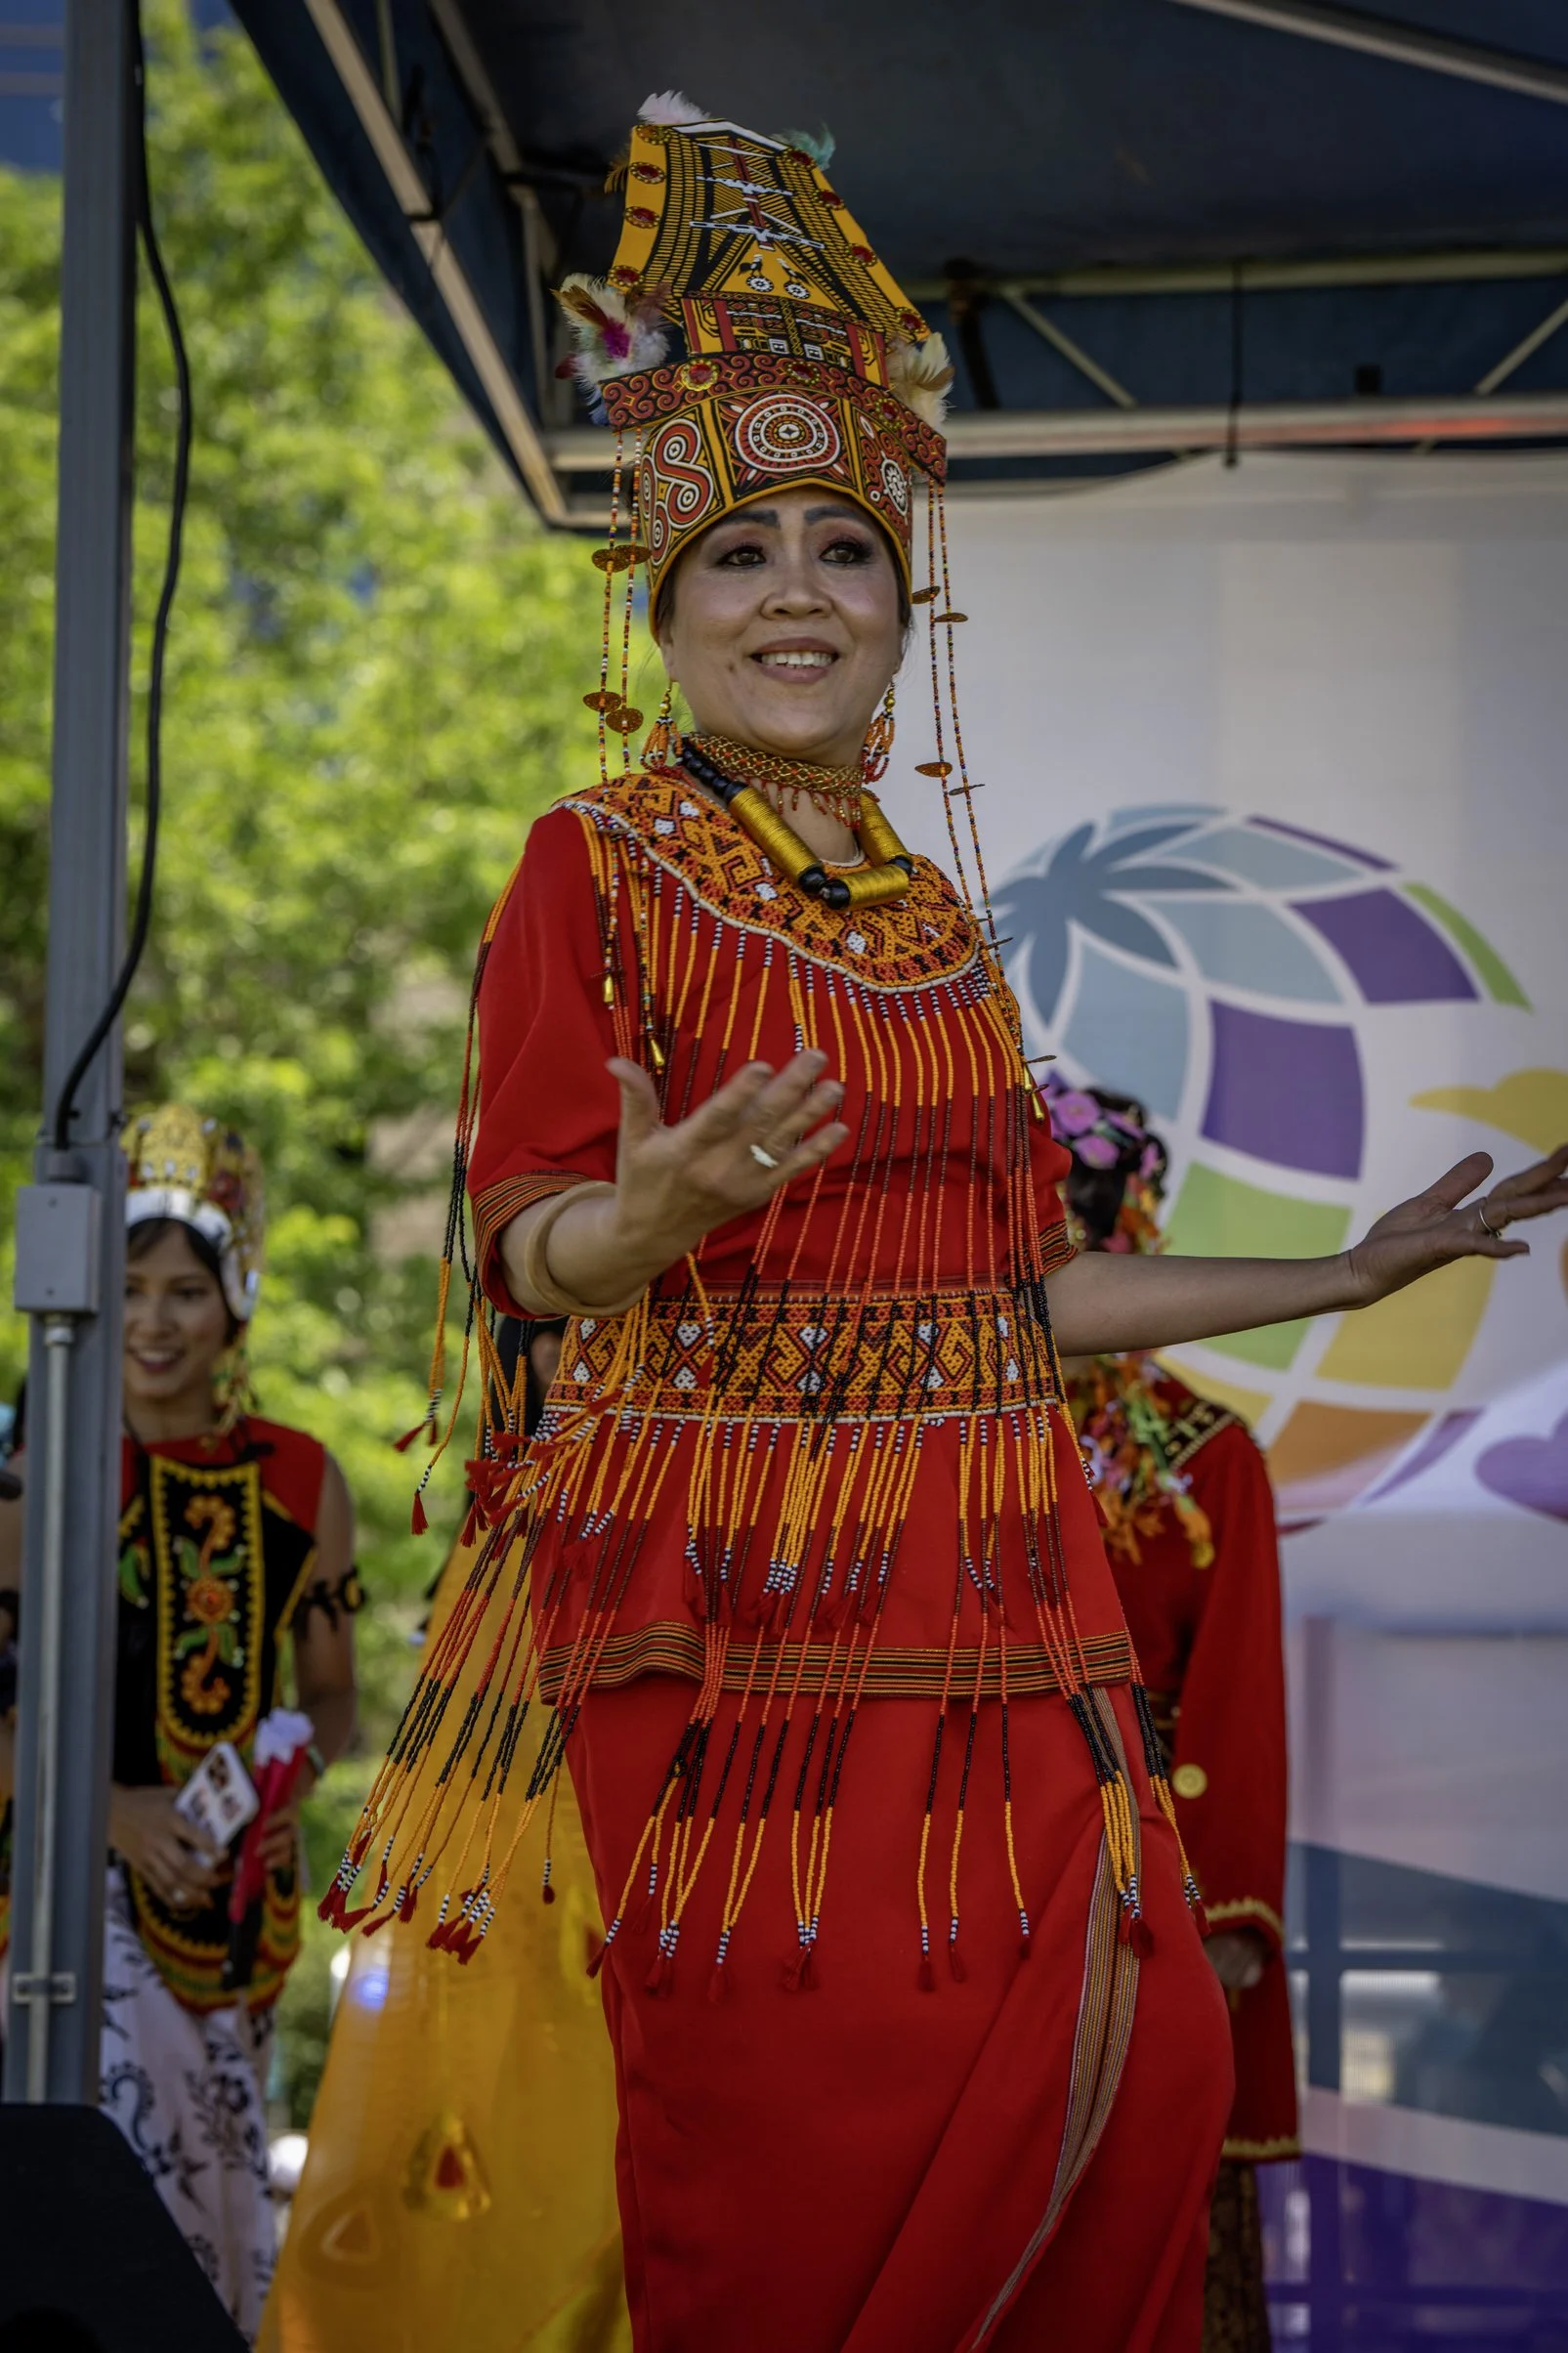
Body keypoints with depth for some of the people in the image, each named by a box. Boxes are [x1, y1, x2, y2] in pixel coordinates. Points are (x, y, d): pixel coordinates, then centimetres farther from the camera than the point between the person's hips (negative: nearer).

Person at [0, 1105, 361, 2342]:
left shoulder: (301, 1480, 6)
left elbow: (332, 1697, 14)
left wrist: (292, 1770, -7)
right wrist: (111, 1809, -17)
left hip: (241, 1881, 4)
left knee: (220, 2164, 9)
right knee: (122, 2144, -21)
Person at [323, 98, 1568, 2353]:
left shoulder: (938, 919, 16)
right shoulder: (596, 864, -1)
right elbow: (532, 1247, -7)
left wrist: (1342, 1275, 22)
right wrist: (656, 1208, -29)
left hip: (966, 1582, 6)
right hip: (719, 1581, -6)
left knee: (1131, 2067, -3)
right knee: (796, 2113, -10)